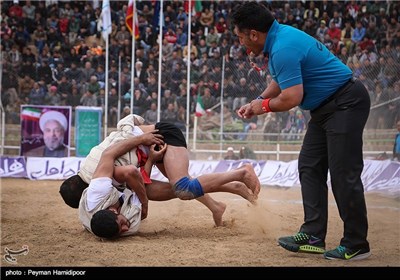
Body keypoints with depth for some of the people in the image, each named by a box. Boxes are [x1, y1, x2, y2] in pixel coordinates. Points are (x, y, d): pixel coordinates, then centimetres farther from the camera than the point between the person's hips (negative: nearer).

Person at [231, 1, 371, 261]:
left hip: (346, 103, -11)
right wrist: (256, 102, 10)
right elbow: (281, 81, 22)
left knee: (344, 175, -9)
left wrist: (265, 106, -8)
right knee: (310, 168, 10)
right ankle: (313, 235, 11)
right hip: (325, 107, 11)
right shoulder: (280, 35, 7)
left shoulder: (283, 49, -25)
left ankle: (356, 245, -3)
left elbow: (291, 98, -26)